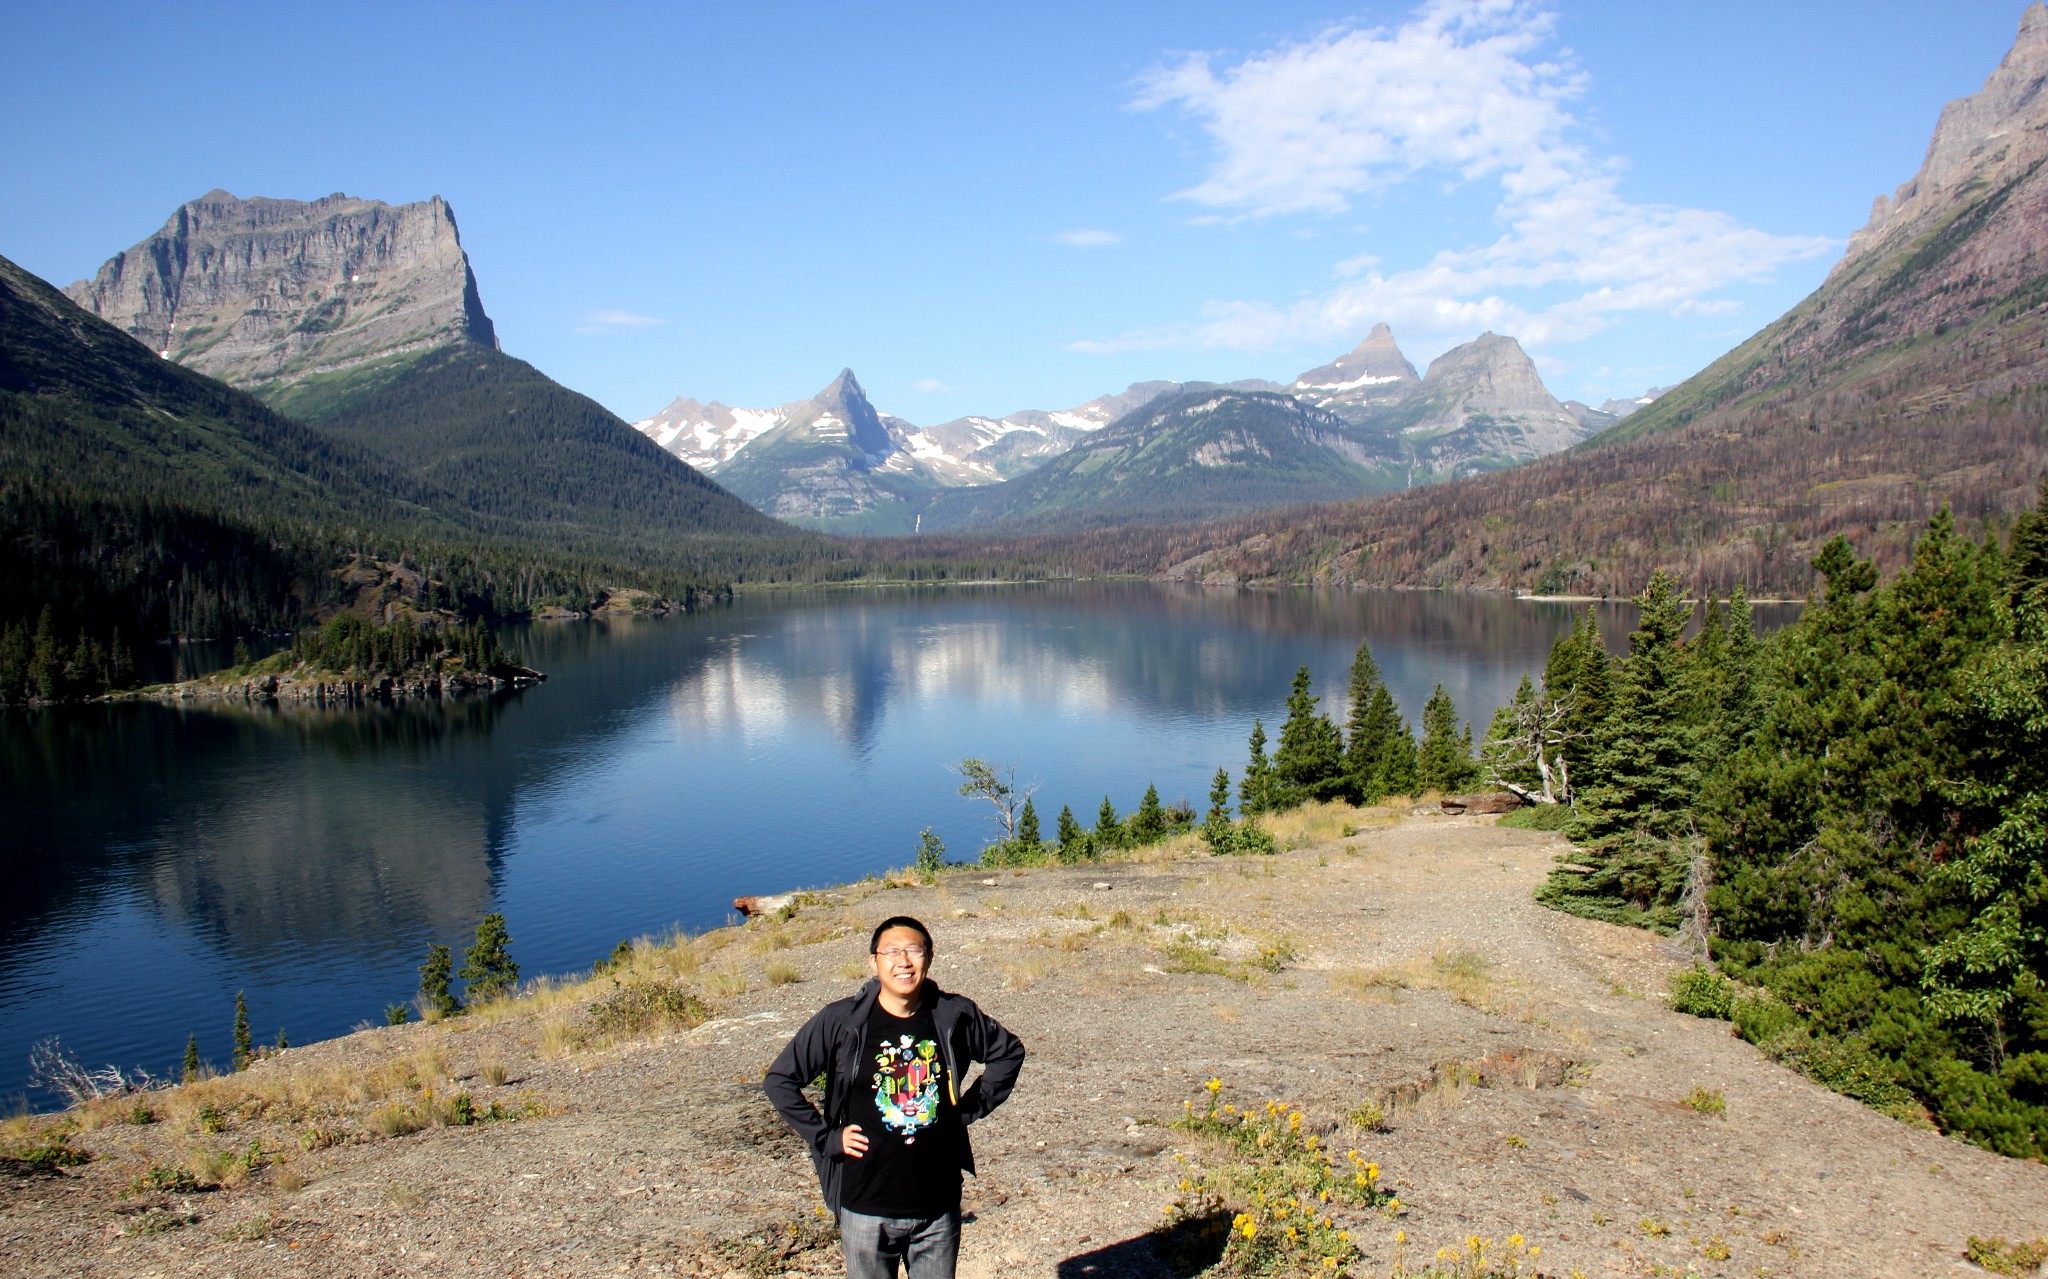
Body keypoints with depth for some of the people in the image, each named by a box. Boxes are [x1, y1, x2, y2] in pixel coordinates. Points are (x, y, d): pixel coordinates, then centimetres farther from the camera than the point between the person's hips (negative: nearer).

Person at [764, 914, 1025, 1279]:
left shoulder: (955, 1015, -4)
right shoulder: (841, 1020, -10)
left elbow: (1009, 1051, 12)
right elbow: (779, 1080, -3)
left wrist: (971, 1107, 5)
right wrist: (827, 1137, -7)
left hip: (939, 1206, 2)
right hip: (866, 1209, -2)